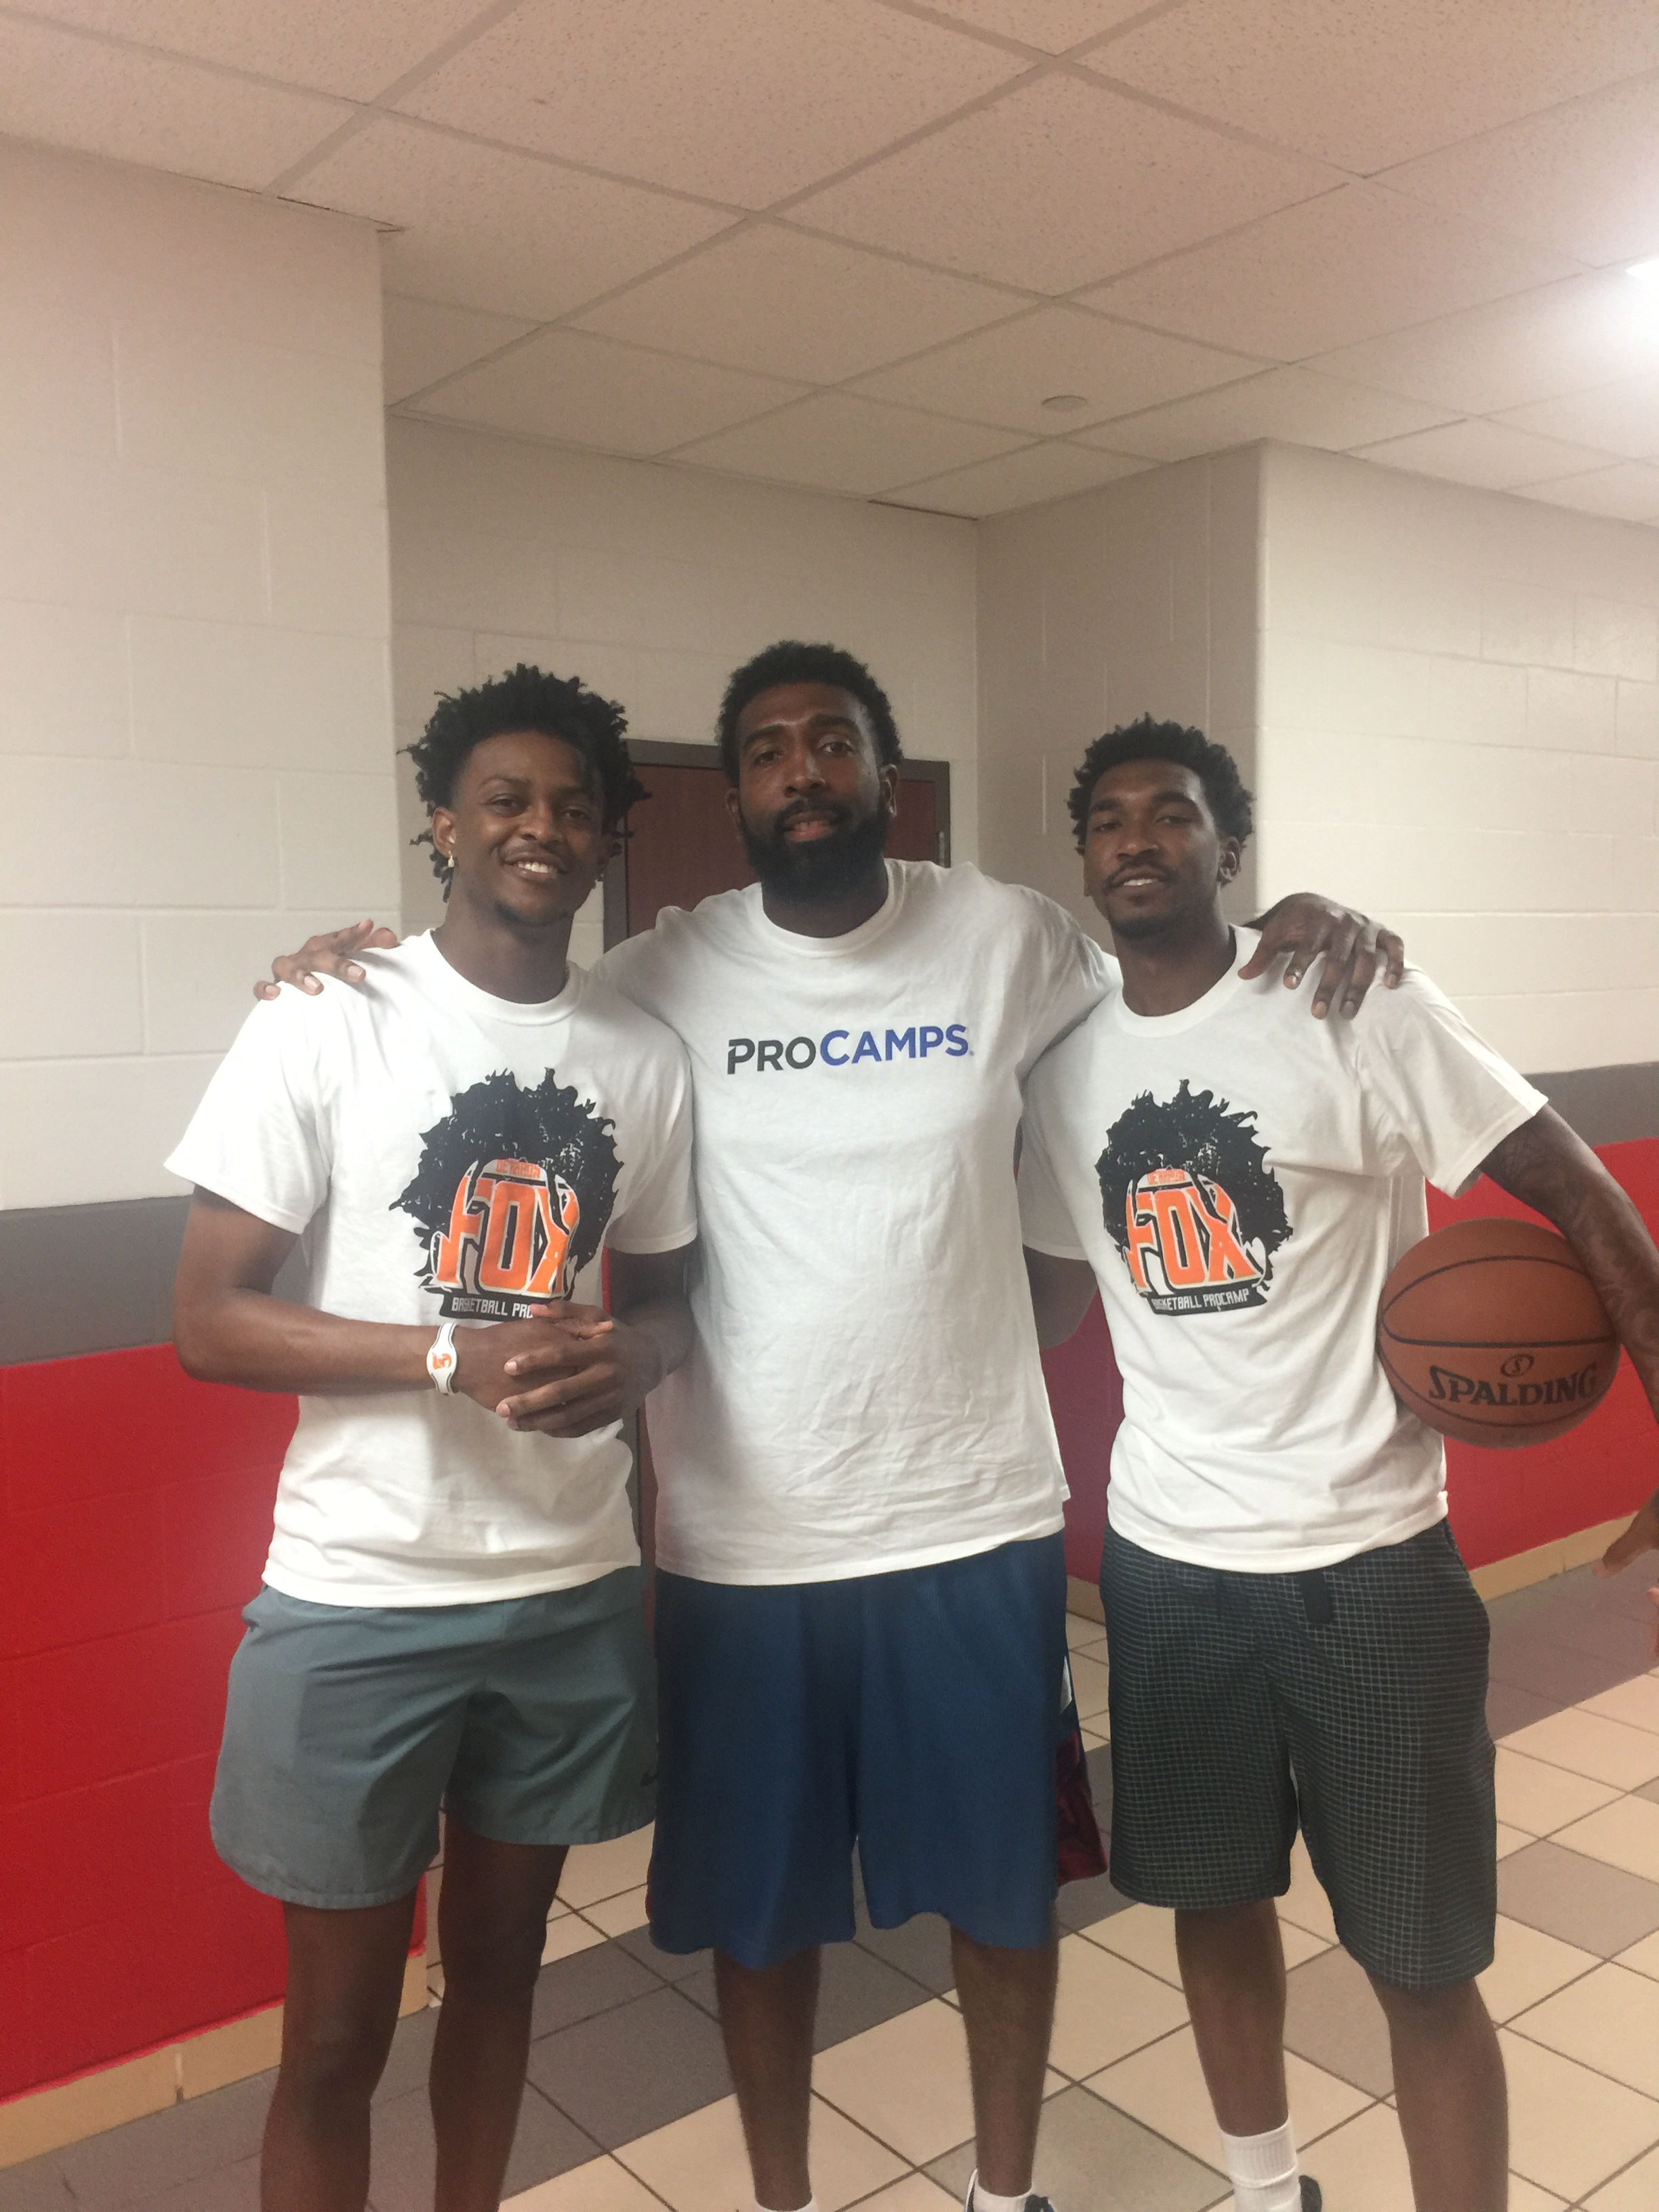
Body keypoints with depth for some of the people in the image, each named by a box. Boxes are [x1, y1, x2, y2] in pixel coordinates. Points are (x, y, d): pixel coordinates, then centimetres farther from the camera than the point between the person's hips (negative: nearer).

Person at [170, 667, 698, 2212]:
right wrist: (456, 1350, -23)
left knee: (500, 1958, 22)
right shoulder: (326, 1024, -9)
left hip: (576, 1591, 4)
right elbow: (210, 1321, -11)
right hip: (361, 1600, -3)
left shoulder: (645, 1058, 2)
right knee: (338, 2026, 11)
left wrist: (628, 1354, -11)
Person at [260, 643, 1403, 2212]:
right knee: (760, 1905, 17)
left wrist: (1303, 931, -7)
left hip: (975, 1522, 1)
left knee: (1003, 1887, 18)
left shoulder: (1006, 938, -3)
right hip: (740, 1540, 0)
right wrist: (364, 962, -9)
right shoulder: (668, 975, -4)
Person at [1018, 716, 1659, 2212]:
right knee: (1213, 1895, 20)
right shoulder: (1067, 1068, 3)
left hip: (1367, 1558, -4)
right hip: (1162, 1557, 5)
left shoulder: (1358, 1010, -11)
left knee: (1421, 1961, 6)